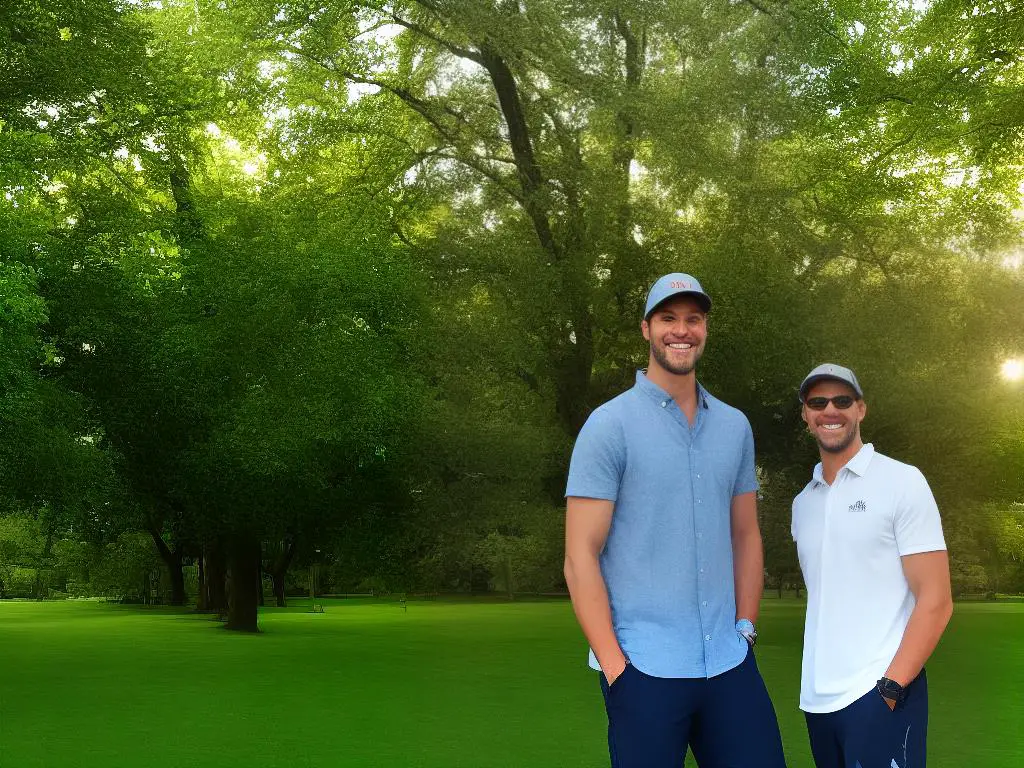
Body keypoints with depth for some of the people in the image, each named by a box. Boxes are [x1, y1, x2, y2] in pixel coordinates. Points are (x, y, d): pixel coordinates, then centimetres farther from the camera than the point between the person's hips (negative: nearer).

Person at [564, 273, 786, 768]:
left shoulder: (735, 426, 10)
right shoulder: (610, 425, -5)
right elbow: (580, 558, -8)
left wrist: (745, 628, 8)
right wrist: (615, 666, -12)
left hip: (730, 663, 5)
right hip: (645, 669, -4)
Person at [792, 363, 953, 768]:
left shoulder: (902, 482, -3)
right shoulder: (803, 503, 13)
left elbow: (935, 601, -8)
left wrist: (890, 687, -15)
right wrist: (815, 685, 8)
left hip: (879, 695, -5)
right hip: (817, 699, 6)